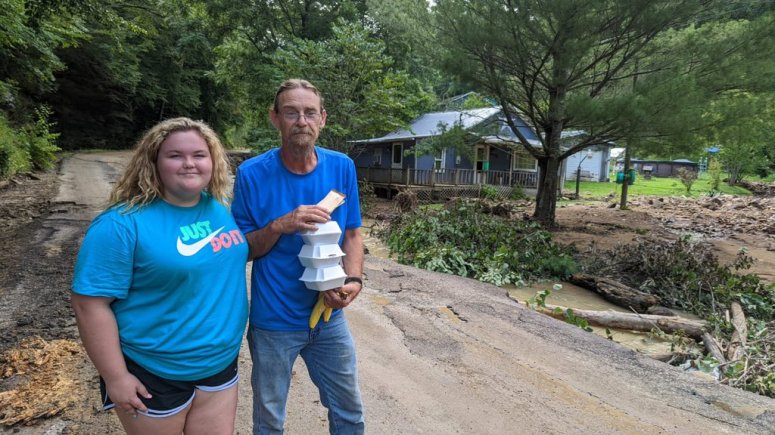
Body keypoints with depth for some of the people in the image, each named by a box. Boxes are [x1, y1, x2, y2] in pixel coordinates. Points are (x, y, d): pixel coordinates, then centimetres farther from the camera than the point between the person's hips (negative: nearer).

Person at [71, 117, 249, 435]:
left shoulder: (222, 207, -1)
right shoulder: (123, 223, -19)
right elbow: (90, 303, -17)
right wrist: (115, 377, -15)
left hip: (221, 363, 5)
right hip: (153, 374, -5)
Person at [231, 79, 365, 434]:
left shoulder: (342, 168, -6)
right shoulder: (252, 174, -14)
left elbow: (352, 234, 2)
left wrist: (353, 281, -15)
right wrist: (280, 225, -25)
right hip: (273, 321, -2)